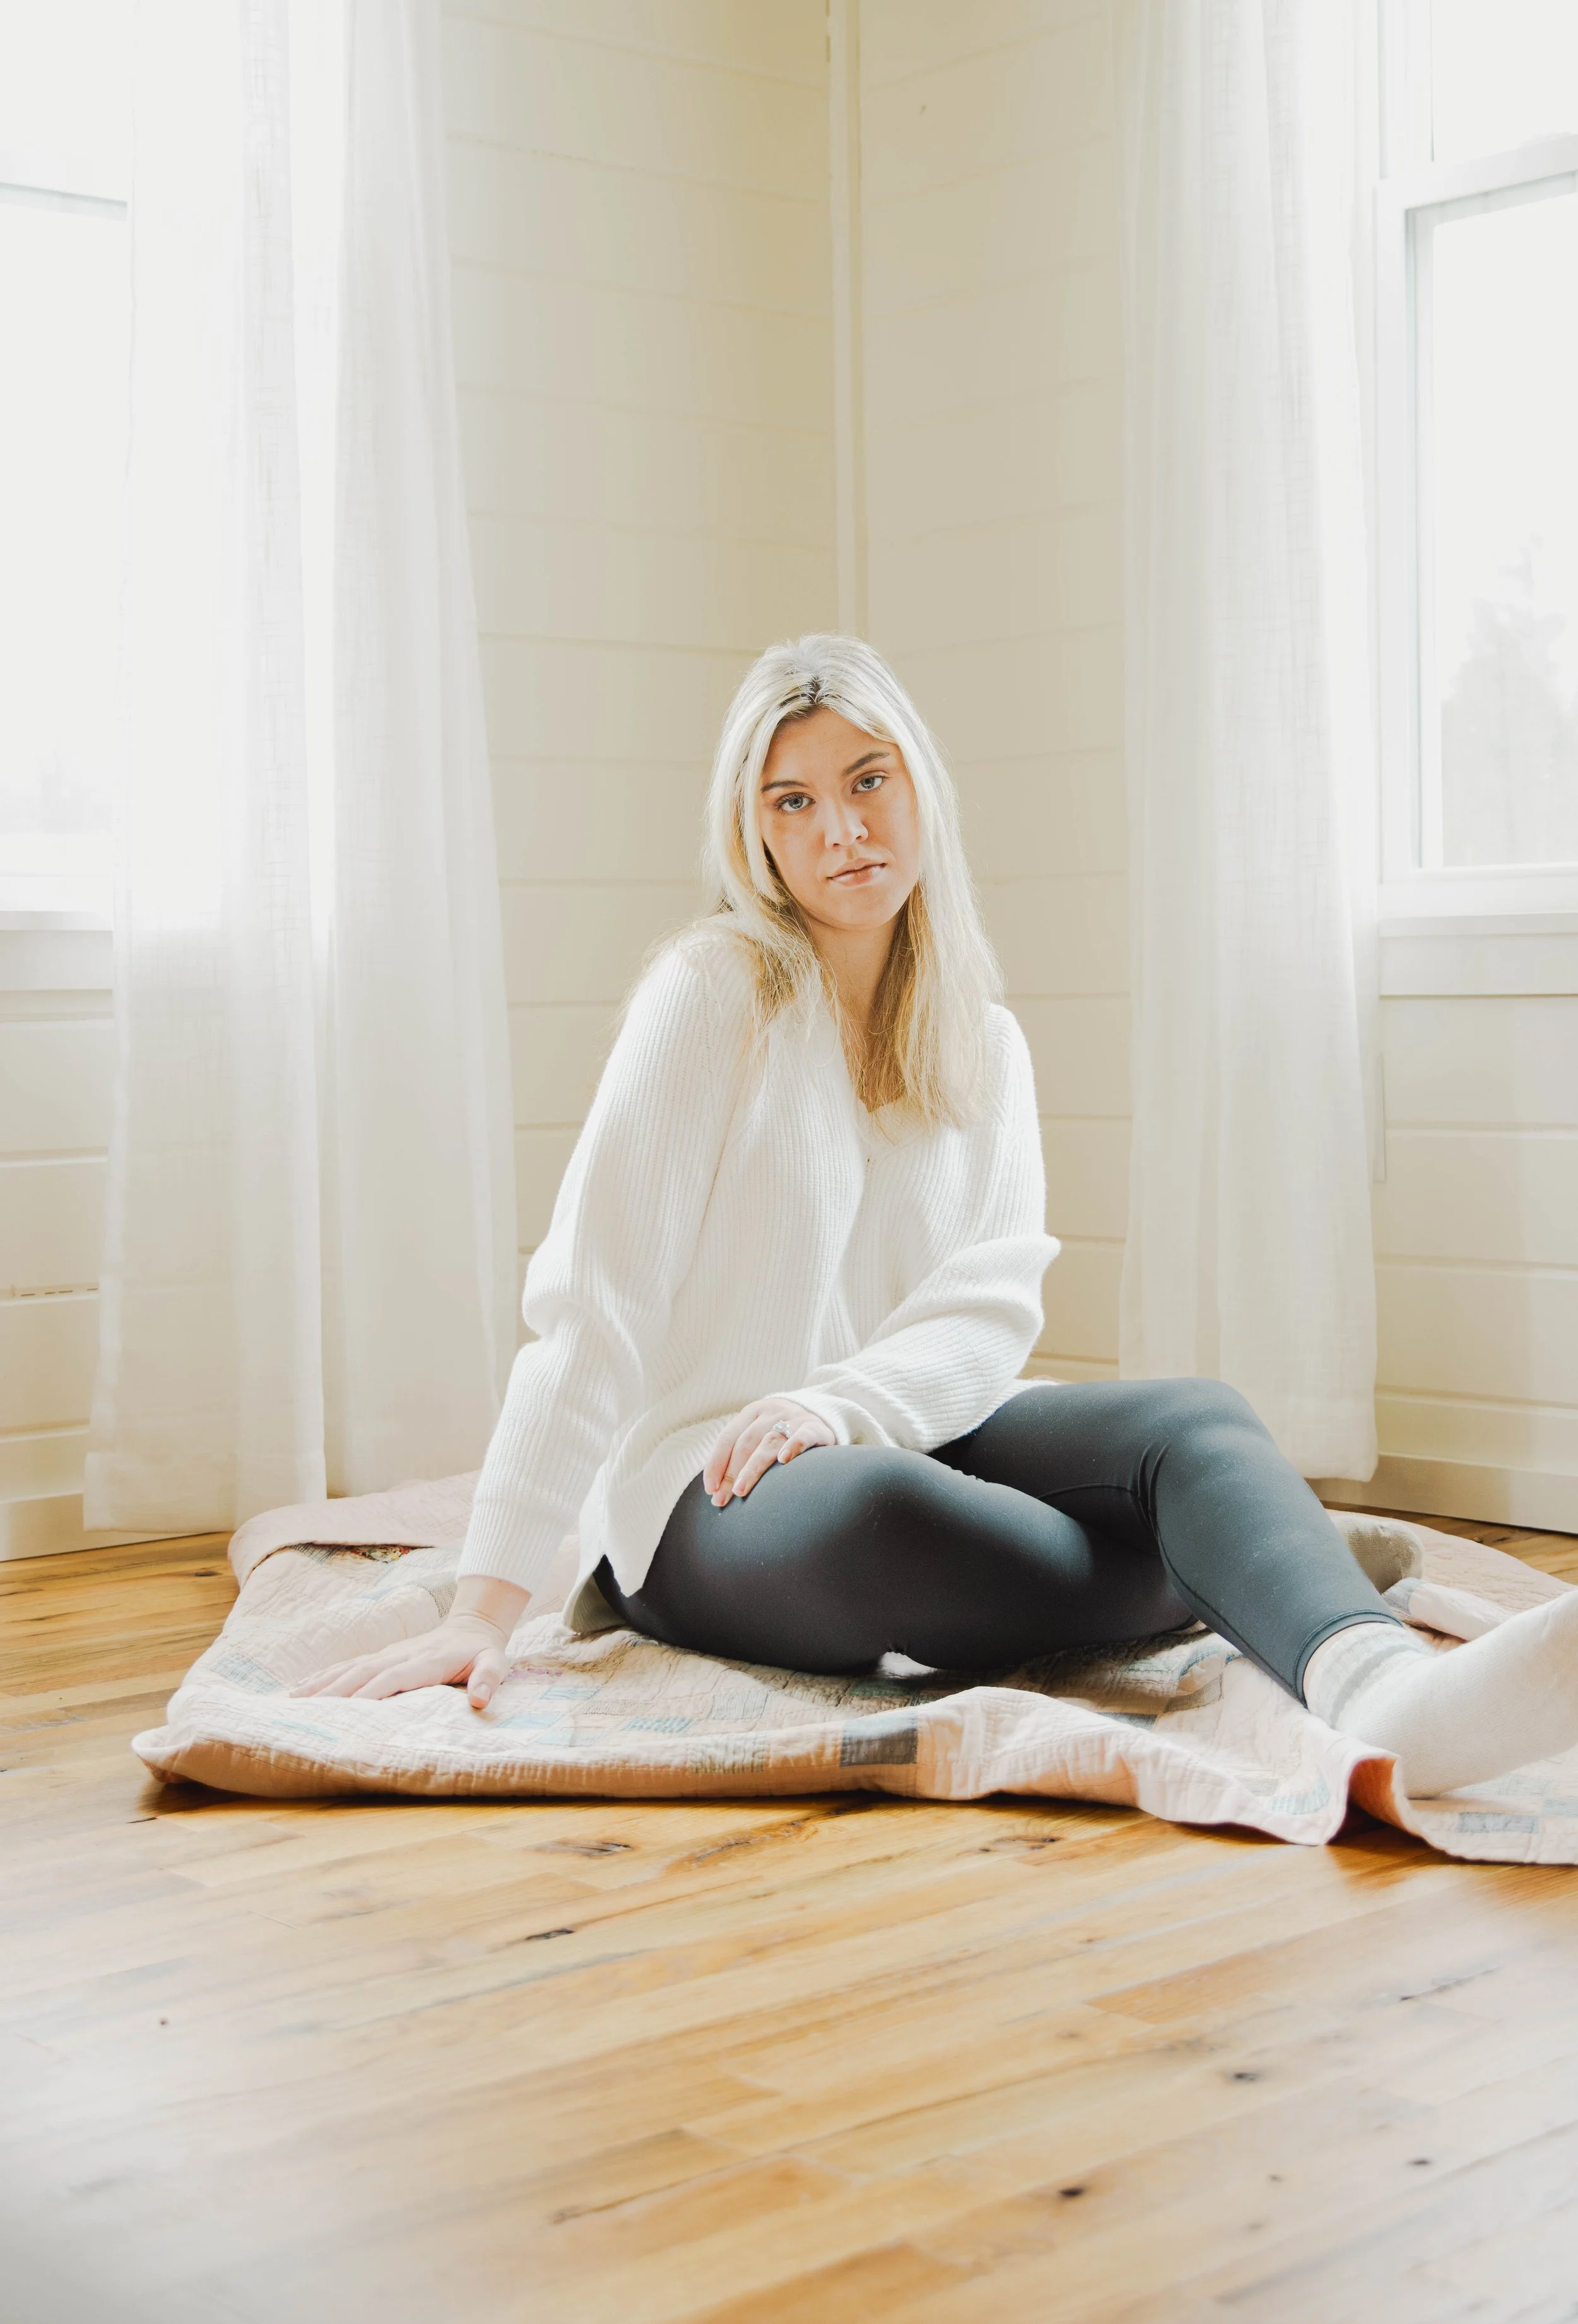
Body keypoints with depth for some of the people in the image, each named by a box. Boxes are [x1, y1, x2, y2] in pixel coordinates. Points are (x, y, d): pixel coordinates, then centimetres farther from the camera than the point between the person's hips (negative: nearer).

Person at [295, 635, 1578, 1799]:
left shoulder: (985, 1044, 12)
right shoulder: (714, 992, -4)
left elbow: (992, 1308, 0)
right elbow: (594, 1298, -12)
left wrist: (837, 1405, -23)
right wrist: (486, 1606, -19)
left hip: (911, 1435, 4)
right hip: (709, 1493, -4)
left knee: (1199, 1418, -27)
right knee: (885, 1513, -41)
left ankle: (1385, 1691, -58)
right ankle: (1273, 1576, -22)